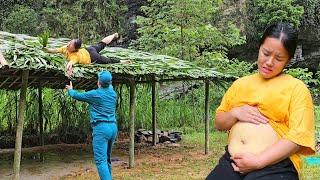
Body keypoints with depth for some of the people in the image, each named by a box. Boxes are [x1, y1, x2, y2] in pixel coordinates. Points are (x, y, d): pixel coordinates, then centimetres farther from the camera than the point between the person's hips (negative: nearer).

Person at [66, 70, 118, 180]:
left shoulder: (95, 94, -7)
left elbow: (77, 96, 8)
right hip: (113, 127, 7)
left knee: (101, 160, -10)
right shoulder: (113, 93, 9)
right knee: (107, 159, 18)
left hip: (101, 128, -7)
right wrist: (107, 83, 54)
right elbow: (109, 86, 35)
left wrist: (70, 90, 28)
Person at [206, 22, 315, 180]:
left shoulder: (297, 88, 4)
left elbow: (298, 137, -6)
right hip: (232, 162, 4)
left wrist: (258, 161, -14)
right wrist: (235, 113, -1)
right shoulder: (240, 84, 19)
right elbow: (218, 123, 20)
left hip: (275, 166, -4)